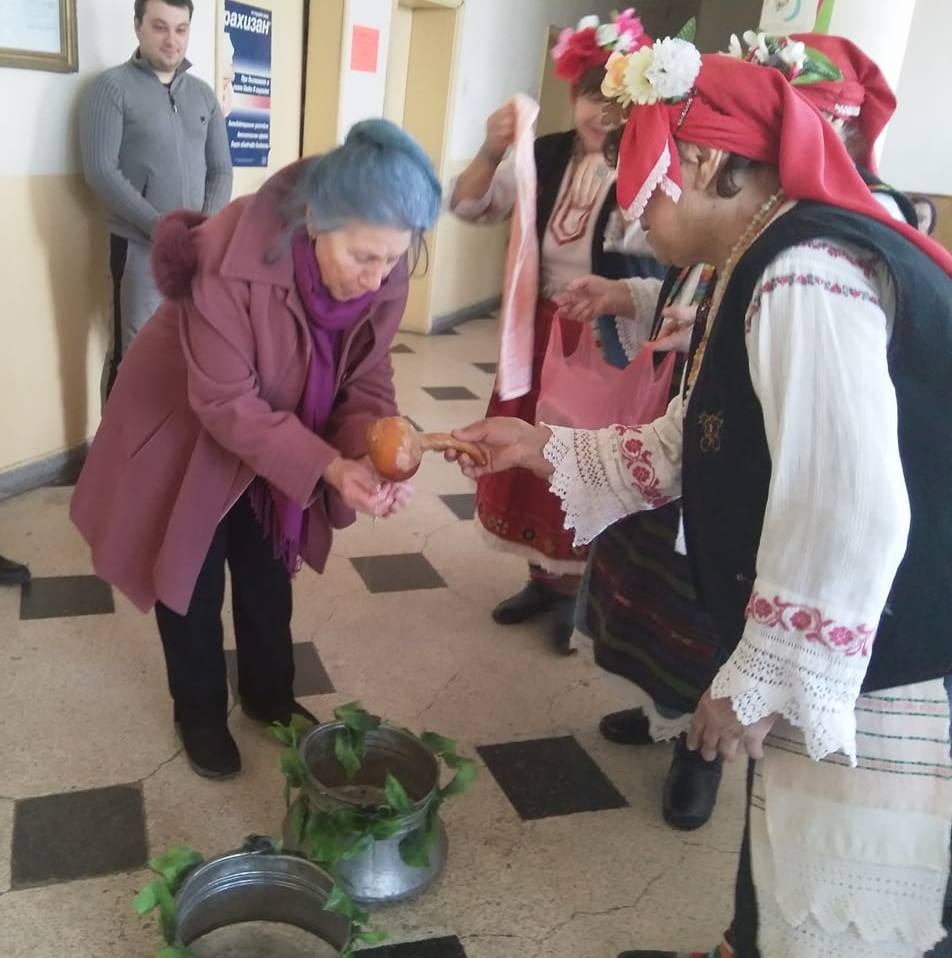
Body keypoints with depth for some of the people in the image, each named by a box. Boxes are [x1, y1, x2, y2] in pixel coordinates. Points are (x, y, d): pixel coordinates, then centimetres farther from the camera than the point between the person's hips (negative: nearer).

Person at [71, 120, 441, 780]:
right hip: (187, 429, -4)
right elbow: (226, 403, -33)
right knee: (194, 580, 10)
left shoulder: (384, 272, -21)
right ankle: (200, 715, 34)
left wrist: (372, 456, -32)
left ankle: (270, 697, 41)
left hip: (280, 432, 5)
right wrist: (329, 467, -41)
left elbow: (365, 380, -12)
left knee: (268, 575, 18)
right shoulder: (228, 257, -38)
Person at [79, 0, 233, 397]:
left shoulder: (203, 94, 13)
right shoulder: (112, 86, -2)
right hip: (140, 246, -4)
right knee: (133, 353, -2)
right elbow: (100, 171, -10)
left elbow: (221, 170, 12)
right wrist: (162, 228, -15)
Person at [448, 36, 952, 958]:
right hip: (827, 661, 10)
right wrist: (543, 448, 15)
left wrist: (754, 682, -21)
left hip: (876, 682, -9)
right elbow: (690, 449, 18)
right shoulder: (768, 271, 11)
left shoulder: (806, 279, -24)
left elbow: (851, 517, -32)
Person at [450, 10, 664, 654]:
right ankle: (544, 578, 34)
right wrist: (491, 154, -18)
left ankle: (576, 590, 28)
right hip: (542, 332, 5)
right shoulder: (545, 156, -1)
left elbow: (655, 236, -31)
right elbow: (469, 207, -1)